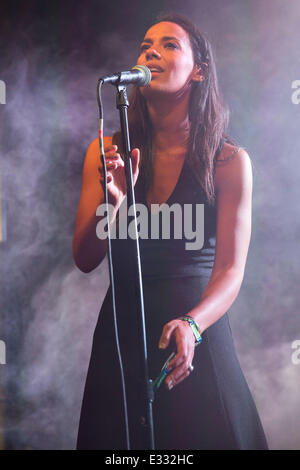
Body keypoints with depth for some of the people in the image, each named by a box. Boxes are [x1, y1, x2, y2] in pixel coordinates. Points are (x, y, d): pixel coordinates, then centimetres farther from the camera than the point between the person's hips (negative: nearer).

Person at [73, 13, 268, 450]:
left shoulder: (230, 161, -7)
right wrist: (114, 202, -21)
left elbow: (230, 270, -11)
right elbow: (84, 259, -3)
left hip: (198, 335, -2)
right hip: (121, 335, 3)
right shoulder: (106, 154, 1)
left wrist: (191, 325, -31)